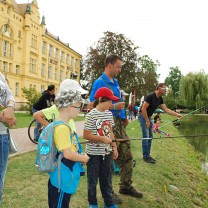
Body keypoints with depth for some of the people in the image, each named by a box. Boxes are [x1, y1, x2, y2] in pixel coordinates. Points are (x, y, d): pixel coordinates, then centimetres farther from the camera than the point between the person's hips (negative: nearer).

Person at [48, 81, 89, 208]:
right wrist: (84, 158, -11)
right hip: (62, 176, -10)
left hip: (65, 175, 10)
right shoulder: (62, 127, -24)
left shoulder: (63, 125, 7)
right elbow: (68, 154, -27)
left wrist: (81, 157, 6)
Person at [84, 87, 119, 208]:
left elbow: (110, 132, 9)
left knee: (106, 178, 18)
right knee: (93, 179, 12)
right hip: (94, 153, -6)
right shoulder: (91, 115, -18)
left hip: (106, 152, 6)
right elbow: (86, 135, -17)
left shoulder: (109, 113, 3)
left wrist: (114, 148, 8)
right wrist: (102, 138, -22)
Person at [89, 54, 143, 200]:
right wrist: (114, 107, -20)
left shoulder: (116, 82, 15)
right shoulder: (100, 83, -11)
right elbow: (92, 105, -19)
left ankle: (126, 186, 31)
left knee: (127, 156, 15)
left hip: (120, 124, 9)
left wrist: (124, 116, 11)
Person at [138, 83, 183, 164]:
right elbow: (143, 109, -24)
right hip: (143, 116, -9)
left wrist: (177, 114, -3)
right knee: (146, 136, -9)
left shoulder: (160, 99, 3)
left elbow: (166, 109, 4)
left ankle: (148, 155, 16)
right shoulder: (150, 96, -23)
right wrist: (147, 121, -20)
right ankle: (146, 156, -3)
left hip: (149, 117, 9)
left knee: (150, 136, 8)